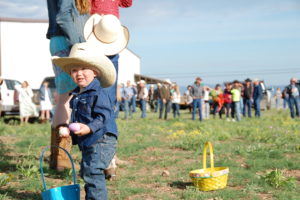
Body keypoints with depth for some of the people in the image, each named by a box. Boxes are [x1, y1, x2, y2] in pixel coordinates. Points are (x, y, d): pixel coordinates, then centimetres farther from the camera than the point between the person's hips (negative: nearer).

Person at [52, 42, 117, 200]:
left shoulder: (99, 93, -14)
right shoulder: (77, 95, 15)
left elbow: (103, 117, -23)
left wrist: (89, 128, -35)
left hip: (101, 140, -10)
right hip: (86, 142, 10)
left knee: (92, 172, -17)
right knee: (86, 172, 20)